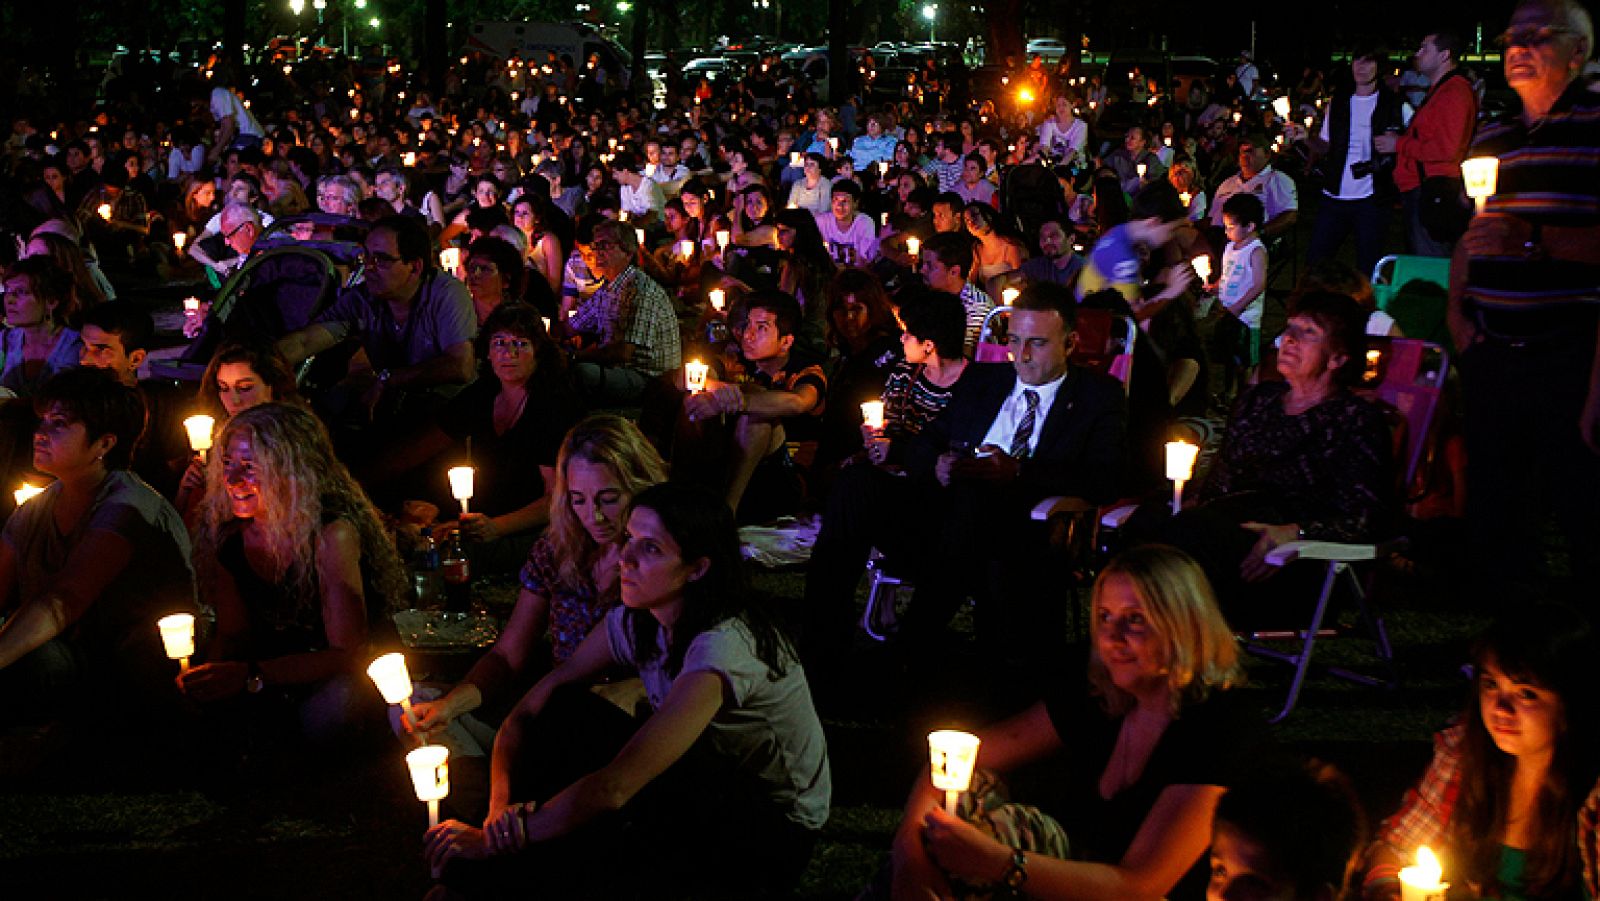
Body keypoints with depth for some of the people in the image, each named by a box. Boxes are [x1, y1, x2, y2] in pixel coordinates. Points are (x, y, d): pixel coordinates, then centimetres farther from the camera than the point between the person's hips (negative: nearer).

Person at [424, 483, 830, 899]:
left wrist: (495, 840, -28)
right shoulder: (636, 622, -7)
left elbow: (614, 788, -36)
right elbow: (529, 713, -8)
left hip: (776, 832, -7)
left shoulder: (725, 646, -32)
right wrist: (500, 806, -26)